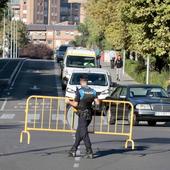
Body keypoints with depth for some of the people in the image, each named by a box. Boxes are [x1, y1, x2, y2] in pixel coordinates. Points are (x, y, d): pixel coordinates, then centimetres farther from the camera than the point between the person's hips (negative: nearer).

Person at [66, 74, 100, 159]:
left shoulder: (79, 91, -13)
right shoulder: (93, 91, 4)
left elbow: (75, 104, -13)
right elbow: (97, 103, 0)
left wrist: (69, 102, 6)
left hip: (82, 114, -7)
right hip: (89, 114, 7)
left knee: (84, 134, -4)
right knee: (78, 133, 16)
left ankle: (89, 152, -8)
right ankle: (73, 150, 21)